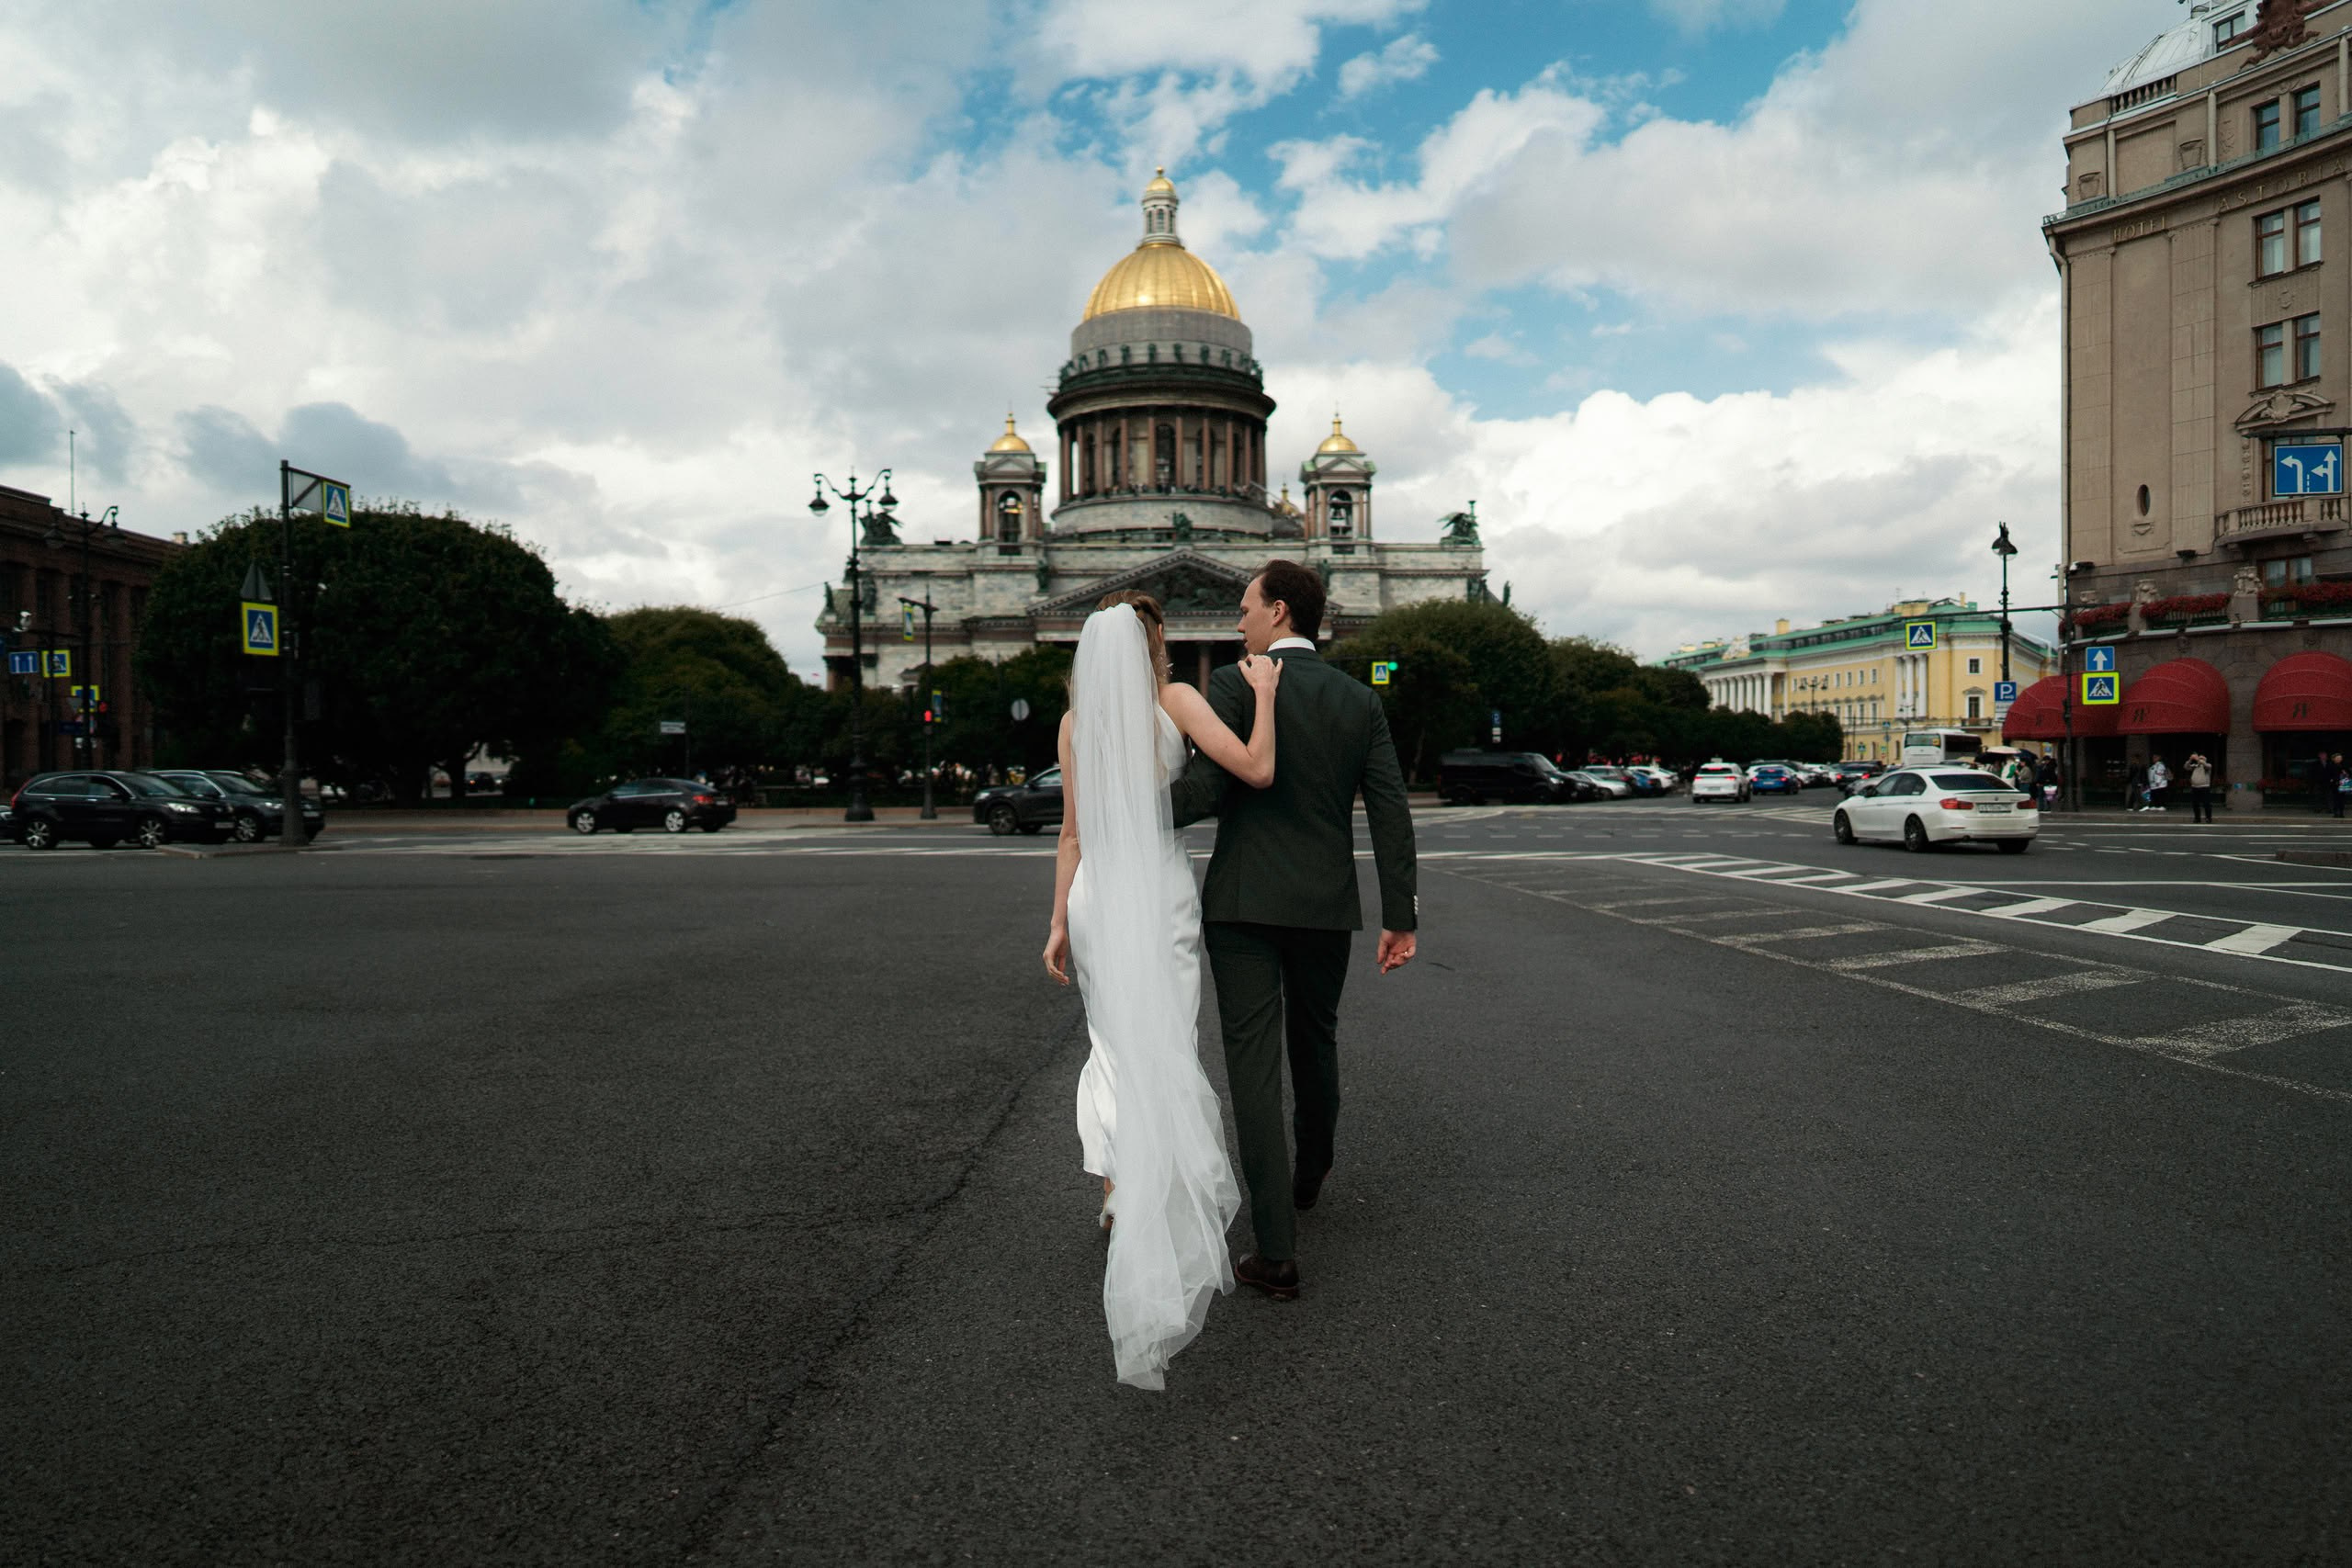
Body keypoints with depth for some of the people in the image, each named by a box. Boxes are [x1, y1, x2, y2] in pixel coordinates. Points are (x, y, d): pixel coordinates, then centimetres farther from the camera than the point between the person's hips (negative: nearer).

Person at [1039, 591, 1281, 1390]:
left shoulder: (1075, 720, 4)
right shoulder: (1175, 700, -6)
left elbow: (1073, 832, 5)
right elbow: (1257, 770, -13)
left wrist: (1059, 919, 10)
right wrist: (1264, 693, 0)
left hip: (1095, 894, 3)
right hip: (1161, 891, -3)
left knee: (1112, 1042, 17)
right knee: (1164, 1049, 4)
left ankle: (1118, 1189, 19)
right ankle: (1158, 1202, 3)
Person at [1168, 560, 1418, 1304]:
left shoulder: (1234, 686, -7)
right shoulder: (1361, 700, 5)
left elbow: (1204, 790, -18)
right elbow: (1391, 813, 1)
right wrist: (1400, 917, 3)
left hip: (1244, 903, -4)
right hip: (1328, 906, 4)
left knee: (1254, 1063, -2)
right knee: (1315, 1045, 24)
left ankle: (1276, 1250, -5)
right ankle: (1309, 1176, 47)